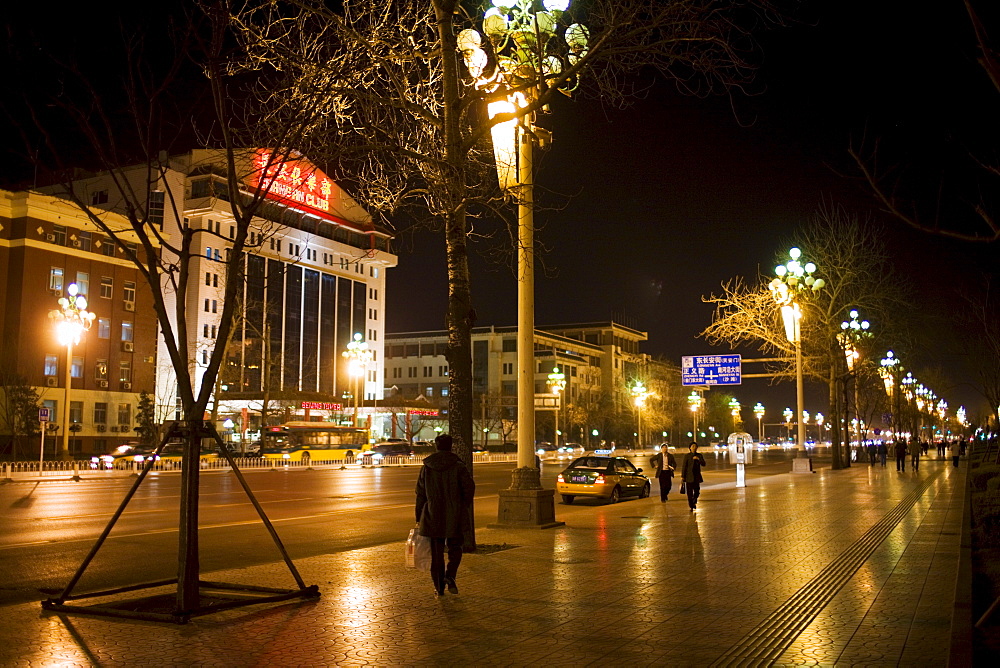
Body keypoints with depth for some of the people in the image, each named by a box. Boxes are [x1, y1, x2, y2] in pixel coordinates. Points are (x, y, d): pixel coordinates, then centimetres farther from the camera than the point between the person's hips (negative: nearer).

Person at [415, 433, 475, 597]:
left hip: (433, 516, 2)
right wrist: (464, 507, 7)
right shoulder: (458, 466, -5)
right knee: (455, 547, 15)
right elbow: (470, 487, -11)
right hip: (455, 516, -2)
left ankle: (439, 586, 11)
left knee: (436, 551, 10)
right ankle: (450, 575, -6)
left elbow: (420, 493, 5)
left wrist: (419, 517, 11)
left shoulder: (426, 467, 3)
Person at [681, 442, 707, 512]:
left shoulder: (699, 455, 8)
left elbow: (703, 464, -3)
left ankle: (694, 502, 29)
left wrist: (698, 459, -20)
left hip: (697, 476, 3)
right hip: (689, 476, -3)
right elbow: (684, 466, -2)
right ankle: (691, 506, 5)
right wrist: (682, 476, -6)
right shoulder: (687, 456, -1)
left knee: (697, 491, 2)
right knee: (690, 492, -3)